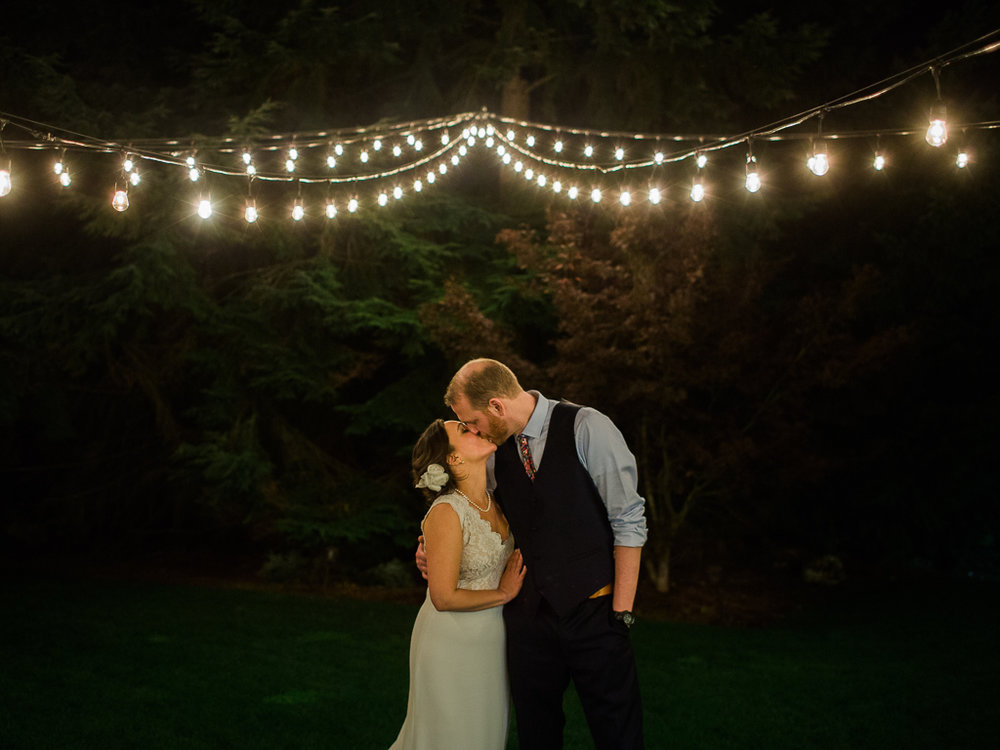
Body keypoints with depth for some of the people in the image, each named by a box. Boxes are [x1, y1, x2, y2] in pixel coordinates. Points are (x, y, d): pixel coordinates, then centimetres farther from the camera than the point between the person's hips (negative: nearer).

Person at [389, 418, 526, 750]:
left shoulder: (491, 500, 1)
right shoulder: (447, 512, -23)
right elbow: (444, 597, -21)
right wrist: (503, 593, -11)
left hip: (488, 640, 7)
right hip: (452, 644, -7)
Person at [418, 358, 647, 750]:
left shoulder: (587, 428, -11)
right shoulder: (495, 451, 5)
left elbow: (629, 521, -11)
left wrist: (622, 611, -12)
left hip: (594, 611, -4)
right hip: (528, 614, 5)